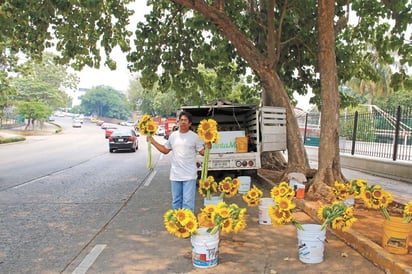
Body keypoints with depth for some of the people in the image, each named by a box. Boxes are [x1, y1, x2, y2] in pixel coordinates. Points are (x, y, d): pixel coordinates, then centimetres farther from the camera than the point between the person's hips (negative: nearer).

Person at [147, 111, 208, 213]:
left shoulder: (194, 137, -4)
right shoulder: (173, 135, 7)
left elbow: (202, 152, -1)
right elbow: (165, 150, 16)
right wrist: (153, 141, 12)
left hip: (189, 175, -4)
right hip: (175, 175, 4)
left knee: (188, 202, -3)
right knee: (176, 201, 17)